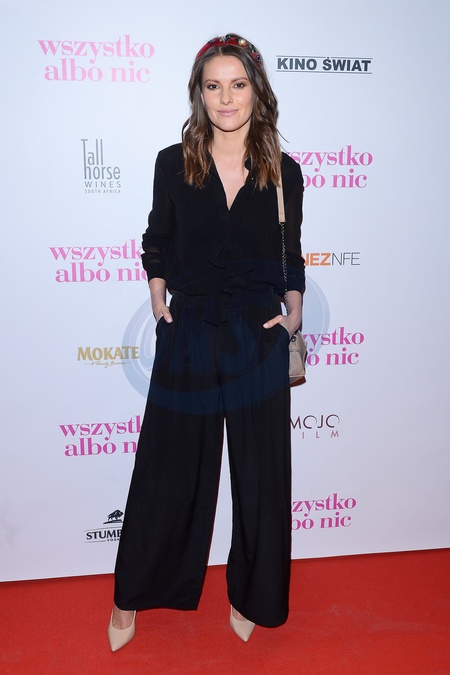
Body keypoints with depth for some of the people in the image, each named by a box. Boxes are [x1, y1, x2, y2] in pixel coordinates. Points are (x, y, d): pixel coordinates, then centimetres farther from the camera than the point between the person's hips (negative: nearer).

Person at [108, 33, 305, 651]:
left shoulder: (283, 172, 2)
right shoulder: (173, 164, 1)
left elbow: (290, 254, 10)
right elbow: (157, 243, 10)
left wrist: (294, 309, -4)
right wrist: (158, 299, -3)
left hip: (257, 340, 1)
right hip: (187, 337, 0)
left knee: (260, 473, 11)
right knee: (166, 471, 11)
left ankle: (249, 597, 37)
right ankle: (131, 596, 35)